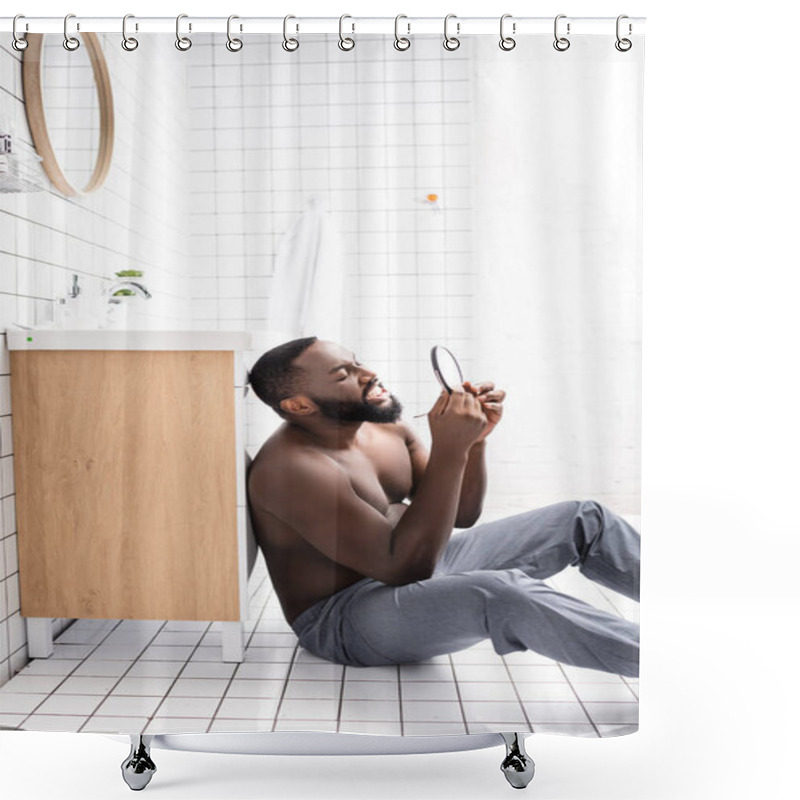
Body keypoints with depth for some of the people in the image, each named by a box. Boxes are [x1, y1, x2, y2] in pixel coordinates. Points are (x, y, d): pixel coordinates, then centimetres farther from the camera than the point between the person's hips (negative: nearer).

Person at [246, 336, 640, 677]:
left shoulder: (387, 429, 2)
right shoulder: (290, 468, -25)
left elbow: (461, 515, 7)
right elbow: (405, 566, -30)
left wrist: (474, 440, -11)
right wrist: (448, 450, -33)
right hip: (343, 616, -8)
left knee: (584, 519, 2)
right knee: (504, 593, -38)